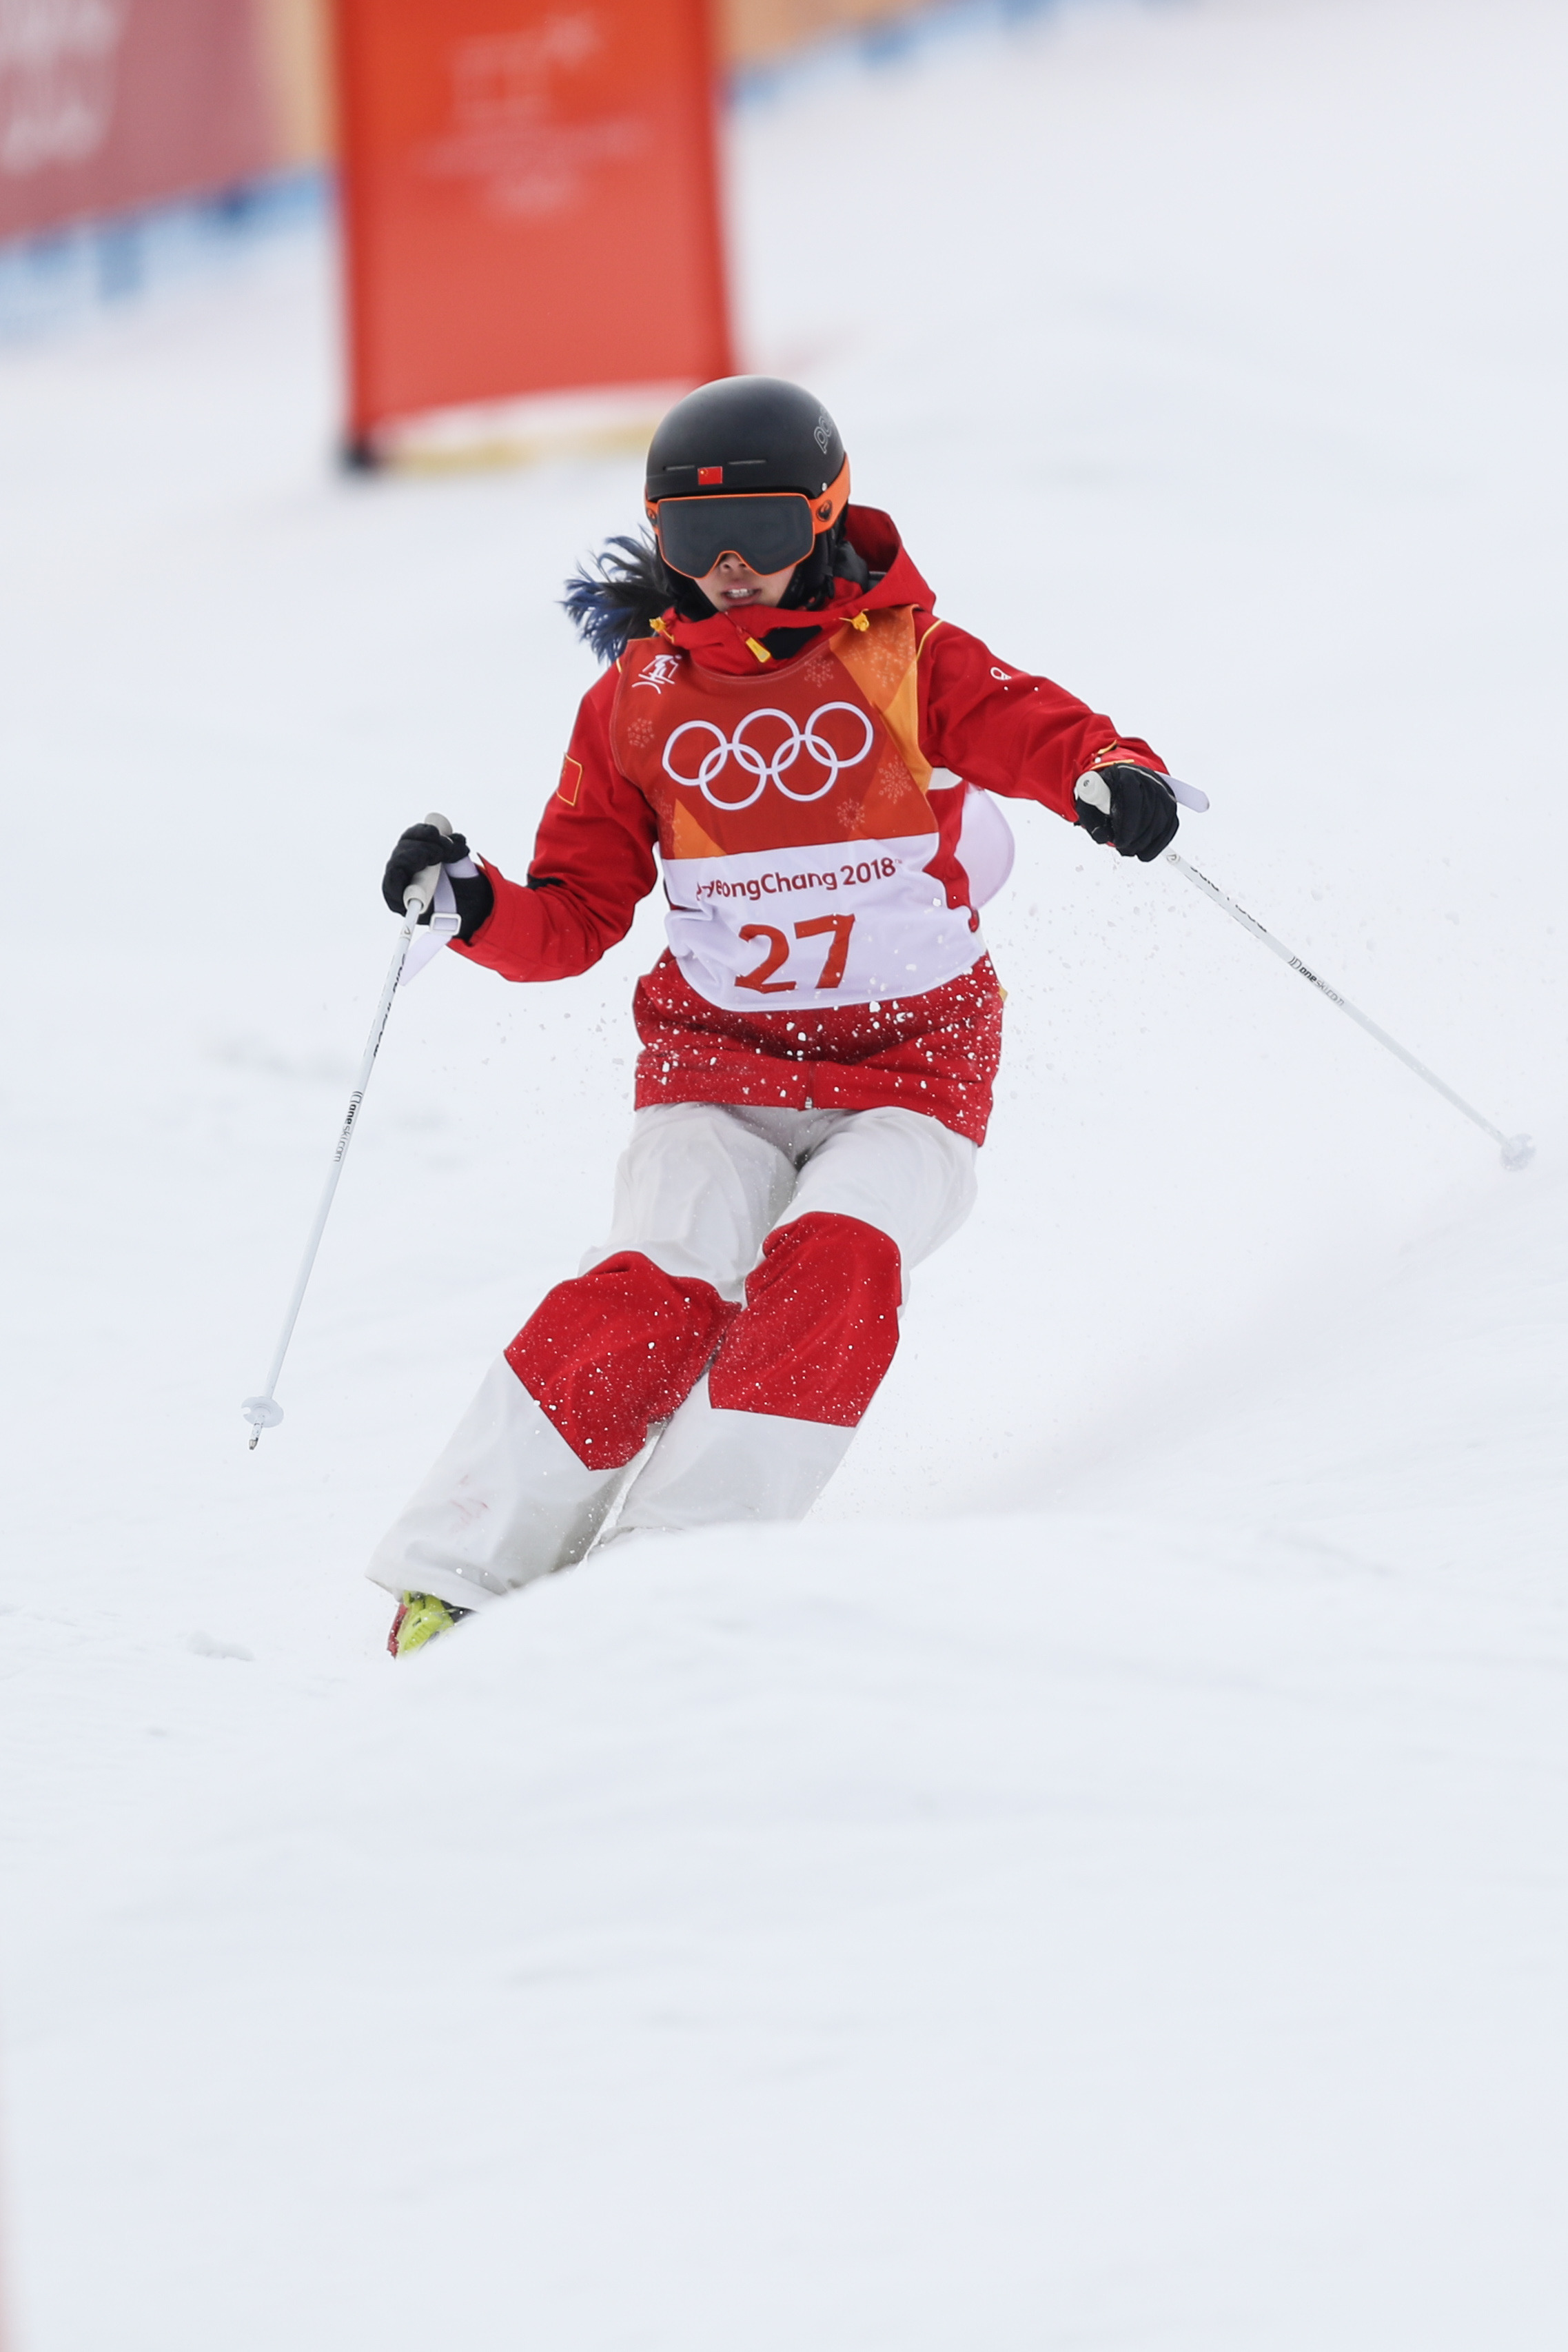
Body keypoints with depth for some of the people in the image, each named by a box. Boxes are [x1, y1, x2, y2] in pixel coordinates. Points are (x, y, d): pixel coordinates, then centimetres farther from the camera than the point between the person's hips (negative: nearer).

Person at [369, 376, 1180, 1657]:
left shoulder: (910, 661, 0)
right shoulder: (638, 698, 7)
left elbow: (1034, 728, -13)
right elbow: (577, 915, 8)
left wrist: (1112, 776, -37)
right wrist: (477, 908, -13)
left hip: (910, 1070, -1)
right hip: (717, 1065, 1)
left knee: (830, 1268, -28)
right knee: (658, 1292, -22)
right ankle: (454, 1577, -19)